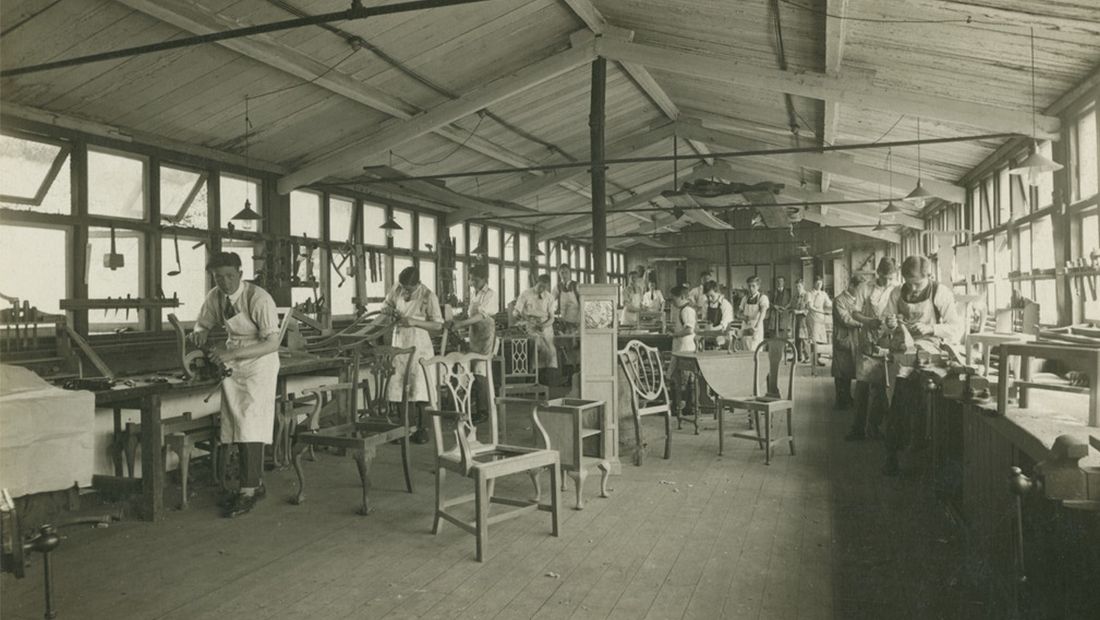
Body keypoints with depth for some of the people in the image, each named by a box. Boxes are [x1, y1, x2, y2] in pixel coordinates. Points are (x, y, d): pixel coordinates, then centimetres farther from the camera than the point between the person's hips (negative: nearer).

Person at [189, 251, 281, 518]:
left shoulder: (259, 299, -22)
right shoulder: (215, 296, -3)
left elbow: (272, 343, -26)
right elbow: (202, 324, 16)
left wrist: (232, 354, -33)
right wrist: (200, 333, -9)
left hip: (259, 364, -7)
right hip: (232, 364, 7)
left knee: (250, 425, -10)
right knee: (236, 425, 9)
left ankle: (248, 491, -4)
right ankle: (256, 484, 20)